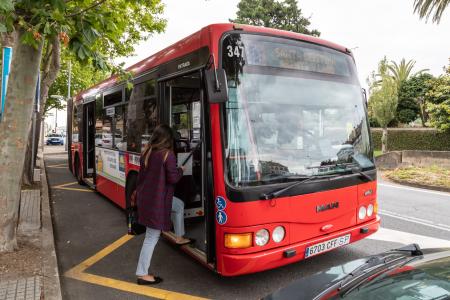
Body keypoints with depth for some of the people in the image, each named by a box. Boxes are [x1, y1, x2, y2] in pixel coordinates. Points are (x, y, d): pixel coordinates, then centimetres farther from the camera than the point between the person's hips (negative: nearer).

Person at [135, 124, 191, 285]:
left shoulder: (146, 152, 5)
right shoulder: (168, 154, -17)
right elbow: (173, 178, -16)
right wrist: (181, 170, 4)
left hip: (145, 196, 8)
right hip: (156, 200, -8)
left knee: (179, 205, 28)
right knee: (152, 236, 4)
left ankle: (179, 237, 39)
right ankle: (142, 274, 15)